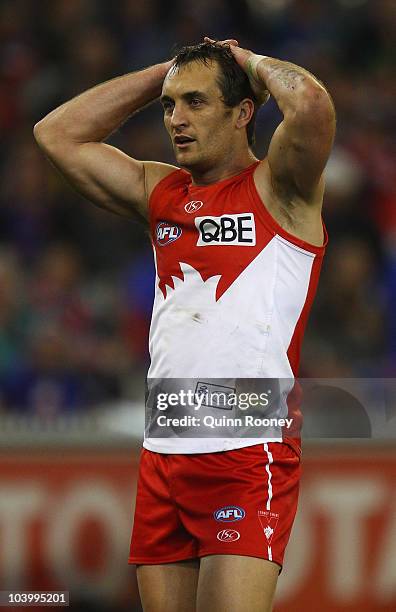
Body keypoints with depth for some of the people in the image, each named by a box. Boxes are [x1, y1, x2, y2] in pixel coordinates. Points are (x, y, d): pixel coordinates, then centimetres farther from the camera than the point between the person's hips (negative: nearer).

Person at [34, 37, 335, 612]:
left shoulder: (278, 188, -2)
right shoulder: (160, 192, 16)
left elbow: (311, 104, -22)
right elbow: (57, 133, 17)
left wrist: (251, 62, -1)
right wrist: (168, 70, 14)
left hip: (250, 457, -6)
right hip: (162, 456, 6)